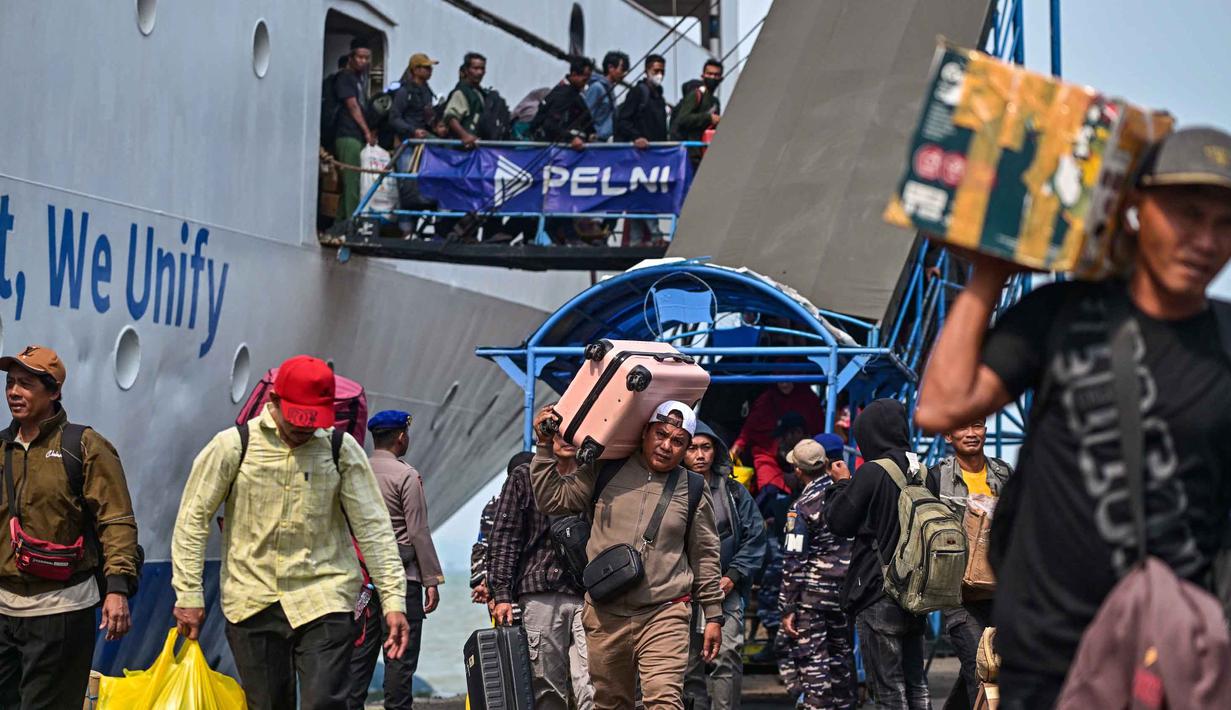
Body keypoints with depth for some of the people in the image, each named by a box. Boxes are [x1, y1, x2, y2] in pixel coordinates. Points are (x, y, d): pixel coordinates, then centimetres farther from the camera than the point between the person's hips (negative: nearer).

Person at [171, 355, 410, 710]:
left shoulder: (342, 449, 0)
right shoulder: (233, 445, -2)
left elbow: (372, 527, 0)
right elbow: (193, 519, 3)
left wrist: (393, 600, -6)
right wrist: (189, 595, -1)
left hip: (323, 599, -1)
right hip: (252, 603, 1)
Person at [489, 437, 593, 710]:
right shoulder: (524, 477, 12)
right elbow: (504, 537, 7)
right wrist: (502, 594, -3)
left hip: (588, 594, 1)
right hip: (541, 593, -1)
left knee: (594, 688, -13)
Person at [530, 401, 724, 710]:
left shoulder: (693, 491, 6)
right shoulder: (605, 472, 7)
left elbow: (705, 556, 11)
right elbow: (553, 499, 9)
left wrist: (713, 616, 11)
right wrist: (545, 446, 3)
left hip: (664, 615, -2)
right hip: (605, 615, 2)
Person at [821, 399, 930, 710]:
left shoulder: (872, 472, -15)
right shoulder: (921, 472, 3)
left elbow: (839, 522, -8)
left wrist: (842, 484, 10)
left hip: (878, 593, -6)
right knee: (916, 683, 13)